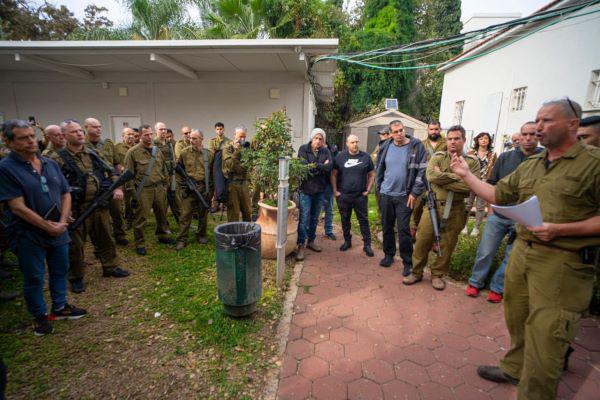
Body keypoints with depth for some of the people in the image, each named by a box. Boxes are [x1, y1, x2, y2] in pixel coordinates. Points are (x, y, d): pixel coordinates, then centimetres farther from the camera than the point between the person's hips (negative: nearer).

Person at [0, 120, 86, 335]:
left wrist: (62, 222, -8)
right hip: (29, 235, -5)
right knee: (34, 278, 11)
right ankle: (40, 316, 30)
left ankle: (60, 307, 36)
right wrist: (48, 227, -17)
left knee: (60, 271, 17)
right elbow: (18, 207, -17)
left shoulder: (50, 164, 5)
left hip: (59, 232, 5)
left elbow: (65, 194, 4)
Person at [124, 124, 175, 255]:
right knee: (141, 218, 3)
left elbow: (164, 170, 16)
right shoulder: (133, 152, -7)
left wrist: (165, 186, 13)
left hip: (159, 188, 5)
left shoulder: (157, 150, 10)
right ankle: (140, 243, 18)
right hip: (143, 190, -5)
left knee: (162, 214, 17)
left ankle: (162, 236, 36)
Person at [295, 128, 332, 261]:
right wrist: (322, 166, -9)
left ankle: (311, 241, 29)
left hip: (320, 190, 4)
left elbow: (329, 166, -9)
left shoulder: (326, 151, 6)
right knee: (304, 219, -4)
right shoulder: (303, 149, -4)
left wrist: (314, 166, -14)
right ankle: (301, 245, 5)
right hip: (306, 189, -4)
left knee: (314, 218, 14)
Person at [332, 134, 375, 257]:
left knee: (363, 220, 4)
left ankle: (367, 244, 14)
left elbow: (371, 174, 9)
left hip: (360, 196, 0)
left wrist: (368, 190, 1)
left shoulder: (365, 157, 3)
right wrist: (335, 190, -3)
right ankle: (347, 241, 28)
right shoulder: (340, 156, 2)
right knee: (345, 219, 11)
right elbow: (333, 174, 3)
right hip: (343, 196, 1)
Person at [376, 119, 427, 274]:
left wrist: (414, 193, -12)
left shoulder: (417, 146, -8)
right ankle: (389, 255, 30)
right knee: (387, 227, 13)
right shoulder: (385, 147, 3)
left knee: (403, 229, -3)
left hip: (404, 196, -4)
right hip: (385, 194, 4)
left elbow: (422, 171, -9)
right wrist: (379, 188, 10)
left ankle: (407, 262, 12)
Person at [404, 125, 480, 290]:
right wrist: (456, 177, -17)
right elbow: (431, 175, -18)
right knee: (422, 241, 4)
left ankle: (437, 274, 29)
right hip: (433, 206, 0)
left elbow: (470, 186, -16)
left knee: (447, 245, 10)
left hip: (455, 210, 0)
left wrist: (442, 179, -16)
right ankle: (416, 272, 21)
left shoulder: (472, 162, 0)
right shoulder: (438, 157, 2)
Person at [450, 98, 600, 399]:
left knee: (544, 334, 2)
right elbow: (496, 195, 14)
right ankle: (514, 369, 41)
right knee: (517, 320, 20)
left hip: (561, 261, -6)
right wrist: (466, 175, 10)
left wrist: (559, 229, -21)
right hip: (521, 251, 6)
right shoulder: (528, 166, 11)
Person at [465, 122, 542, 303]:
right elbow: (491, 184, 9)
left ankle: (497, 288, 23)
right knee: (486, 251, 6)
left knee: (511, 257, 8)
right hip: (498, 215, 1)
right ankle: (475, 282, 21)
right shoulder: (505, 157, 4)